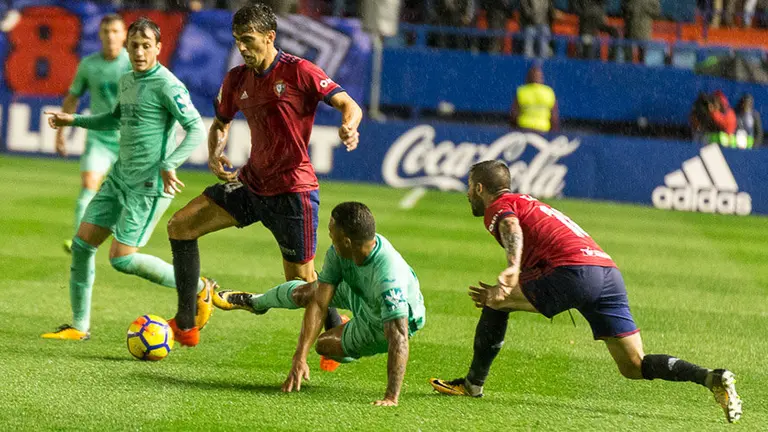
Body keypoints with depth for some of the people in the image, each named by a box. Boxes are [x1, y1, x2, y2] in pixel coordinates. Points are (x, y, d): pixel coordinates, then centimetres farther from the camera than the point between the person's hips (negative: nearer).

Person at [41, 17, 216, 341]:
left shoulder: (167, 85, -14)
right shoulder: (126, 82, 13)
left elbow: (196, 129, -19)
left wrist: (169, 164, -30)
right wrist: (73, 120, 25)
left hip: (149, 184, -9)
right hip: (121, 177, 9)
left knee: (121, 259, -12)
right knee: (82, 243, 4)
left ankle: (198, 289, 4)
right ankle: (79, 326, 14)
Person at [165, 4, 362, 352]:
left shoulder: (298, 71, -14)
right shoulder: (237, 79, 5)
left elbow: (349, 105, -16)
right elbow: (221, 124, 20)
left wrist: (348, 127, -39)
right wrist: (214, 154, -1)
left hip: (293, 190, -7)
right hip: (251, 182, 7)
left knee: (301, 281, -3)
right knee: (180, 225, 0)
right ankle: (186, 324, 5)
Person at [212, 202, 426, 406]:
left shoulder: (388, 278, -49)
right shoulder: (337, 253, -28)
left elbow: (398, 338, -50)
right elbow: (319, 303, -24)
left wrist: (391, 397, -53)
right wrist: (300, 357, -29)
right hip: (360, 292, 5)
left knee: (324, 345, 7)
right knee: (301, 293, 14)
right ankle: (255, 302, 50)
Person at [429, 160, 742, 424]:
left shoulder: (498, 206, 10)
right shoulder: (530, 205, 37)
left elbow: (512, 229, -17)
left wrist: (511, 271, -33)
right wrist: (500, 296, 31)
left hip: (575, 270, -8)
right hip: (609, 273, 8)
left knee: (495, 303, 7)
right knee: (635, 367, 5)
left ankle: (473, 384, 14)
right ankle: (713, 378, -12)